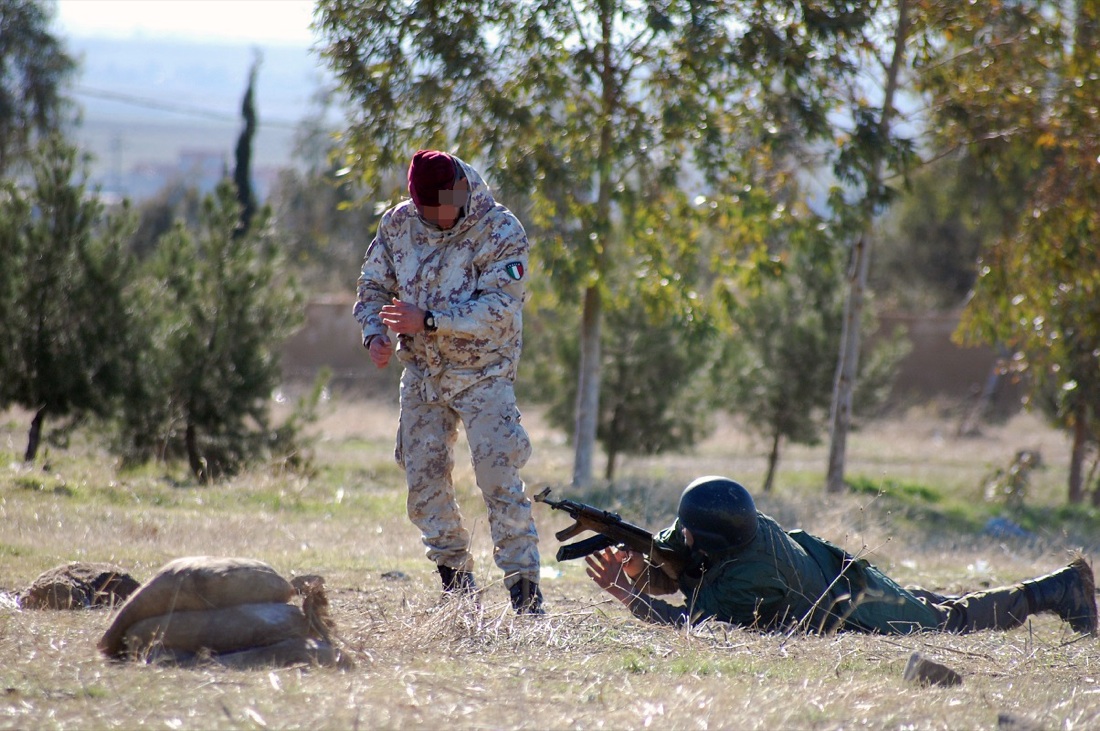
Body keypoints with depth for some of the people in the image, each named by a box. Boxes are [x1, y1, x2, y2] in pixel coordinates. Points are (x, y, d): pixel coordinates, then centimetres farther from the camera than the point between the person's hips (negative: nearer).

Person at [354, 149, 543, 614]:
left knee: (499, 477, -15)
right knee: (424, 481, 5)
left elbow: (499, 308, -23)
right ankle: (456, 578, 20)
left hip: (482, 377, -5)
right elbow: (373, 285, 8)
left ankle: (523, 584, -12)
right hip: (422, 374, 5)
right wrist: (374, 332, -12)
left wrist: (428, 319, -31)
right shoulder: (398, 224, -1)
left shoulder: (501, 232, -16)